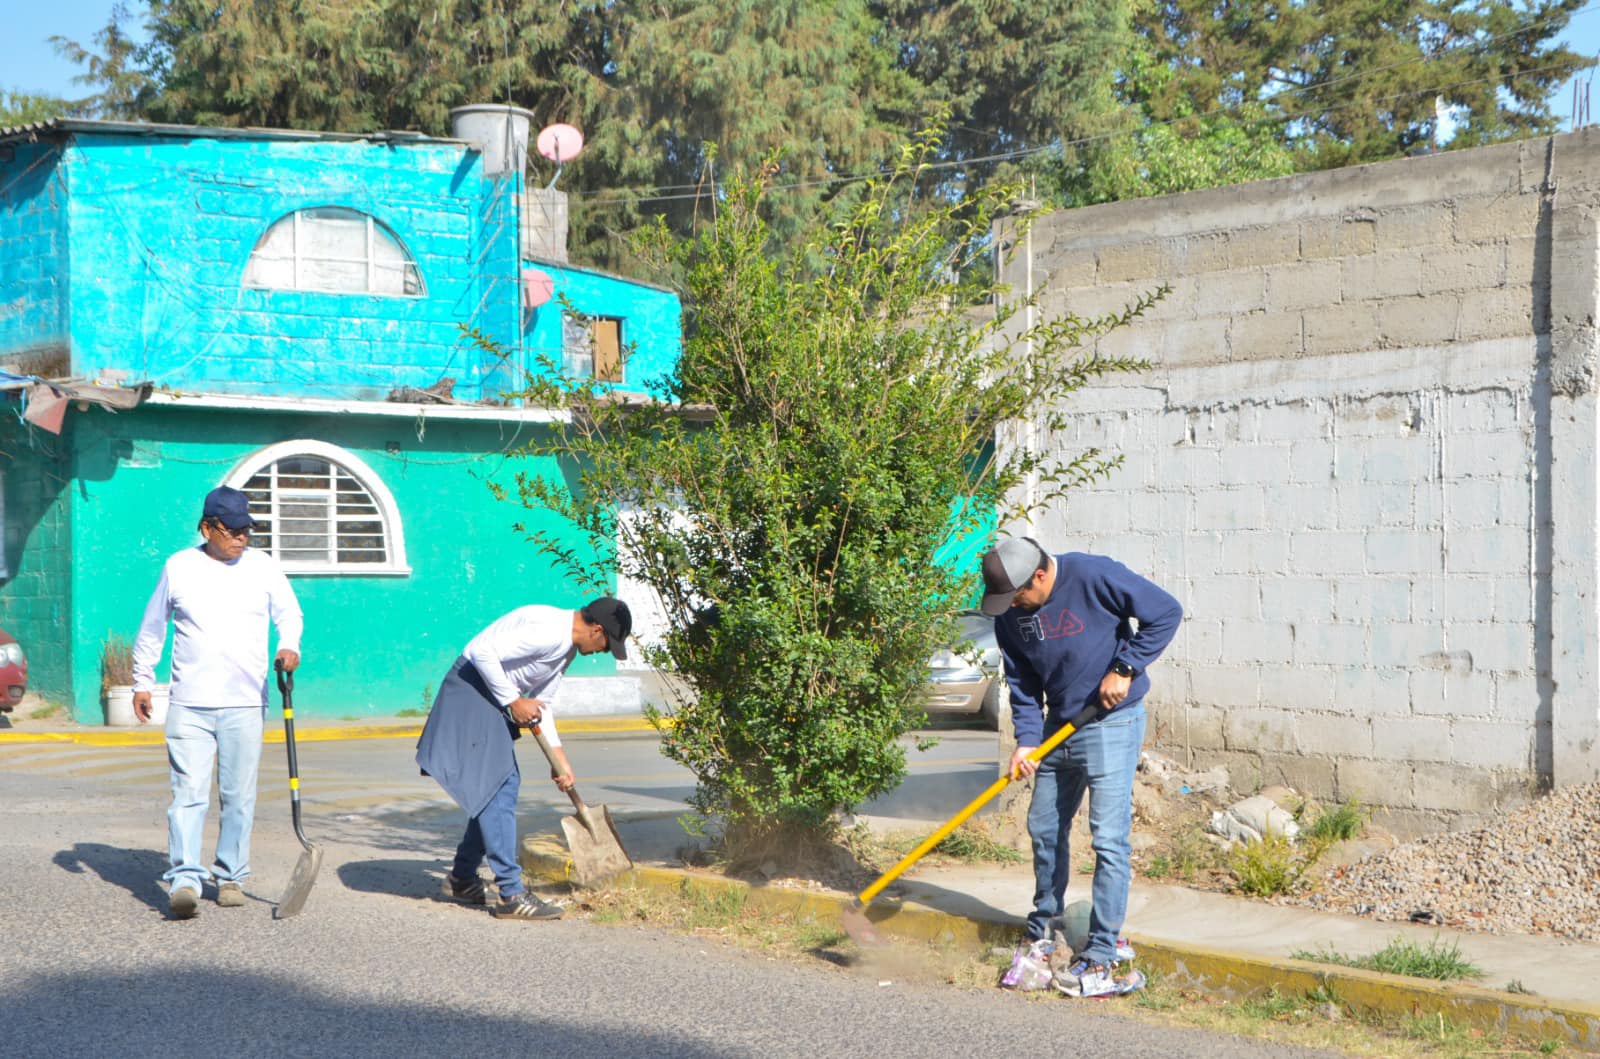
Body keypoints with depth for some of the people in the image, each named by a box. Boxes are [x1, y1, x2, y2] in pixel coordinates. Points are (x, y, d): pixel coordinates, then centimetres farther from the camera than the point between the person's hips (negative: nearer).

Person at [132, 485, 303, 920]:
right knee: (188, 793, -10)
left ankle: (230, 877, 15)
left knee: (239, 796, 5)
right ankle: (184, 879, -14)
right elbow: (152, 627, 15)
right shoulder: (179, 567, 5)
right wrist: (142, 681, 14)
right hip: (188, 704, -1)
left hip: (244, 704, 1)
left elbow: (289, 611, 14)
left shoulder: (264, 567, 6)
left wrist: (289, 645, -8)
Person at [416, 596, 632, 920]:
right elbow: (483, 651, -27)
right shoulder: (549, 631, -22)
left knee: (502, 786, 15)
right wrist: (513, 702, -18)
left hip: (493, 694, 11)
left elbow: (541, 704, 20)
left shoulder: (567, 647, 12)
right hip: (472, 687, -11)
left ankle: (462, 879, 27)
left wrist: (559, 758, 17)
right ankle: (511, 894, -13)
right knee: (498, 788, -13)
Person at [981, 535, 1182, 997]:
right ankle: (1042, 934, 32)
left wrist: (1125, 669, -17)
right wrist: (1027, 739, -7)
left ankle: (1102, 957, -5)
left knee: (1109, 840, -9)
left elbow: (1166, 612, -13)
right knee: (1044, 829, 14)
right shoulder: (1009, 612, -2)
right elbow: (1022, 681, 6)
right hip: (1059, 726, 7)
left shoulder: (1094, 577, -20)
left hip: (1112, 724, -7)